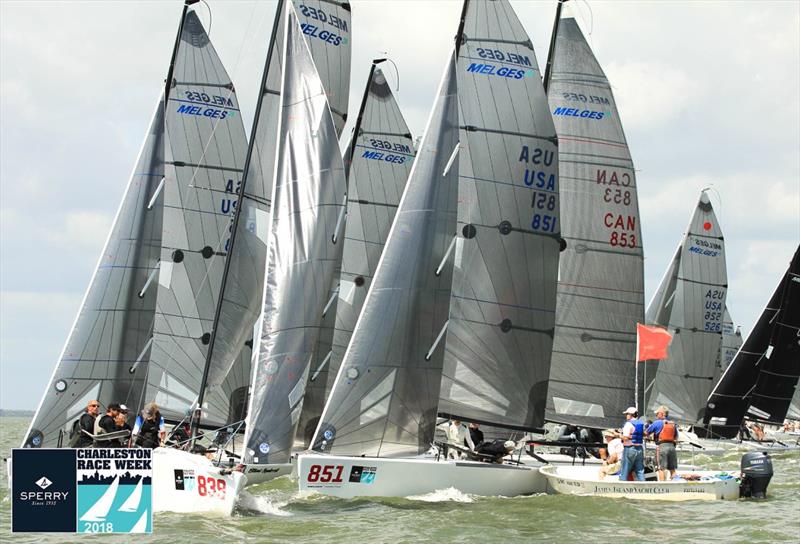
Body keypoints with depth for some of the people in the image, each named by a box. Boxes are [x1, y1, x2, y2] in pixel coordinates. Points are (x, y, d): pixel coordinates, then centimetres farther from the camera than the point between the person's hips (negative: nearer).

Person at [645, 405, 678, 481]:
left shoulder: (657, 423, -2)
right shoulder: (673, 424, 14)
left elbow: (646, 433, 5)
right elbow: (676, 438, 21)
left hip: (662, 446, -5)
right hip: (672, 446, 5)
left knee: (661, 469, -5)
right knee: (672, 469, 9)